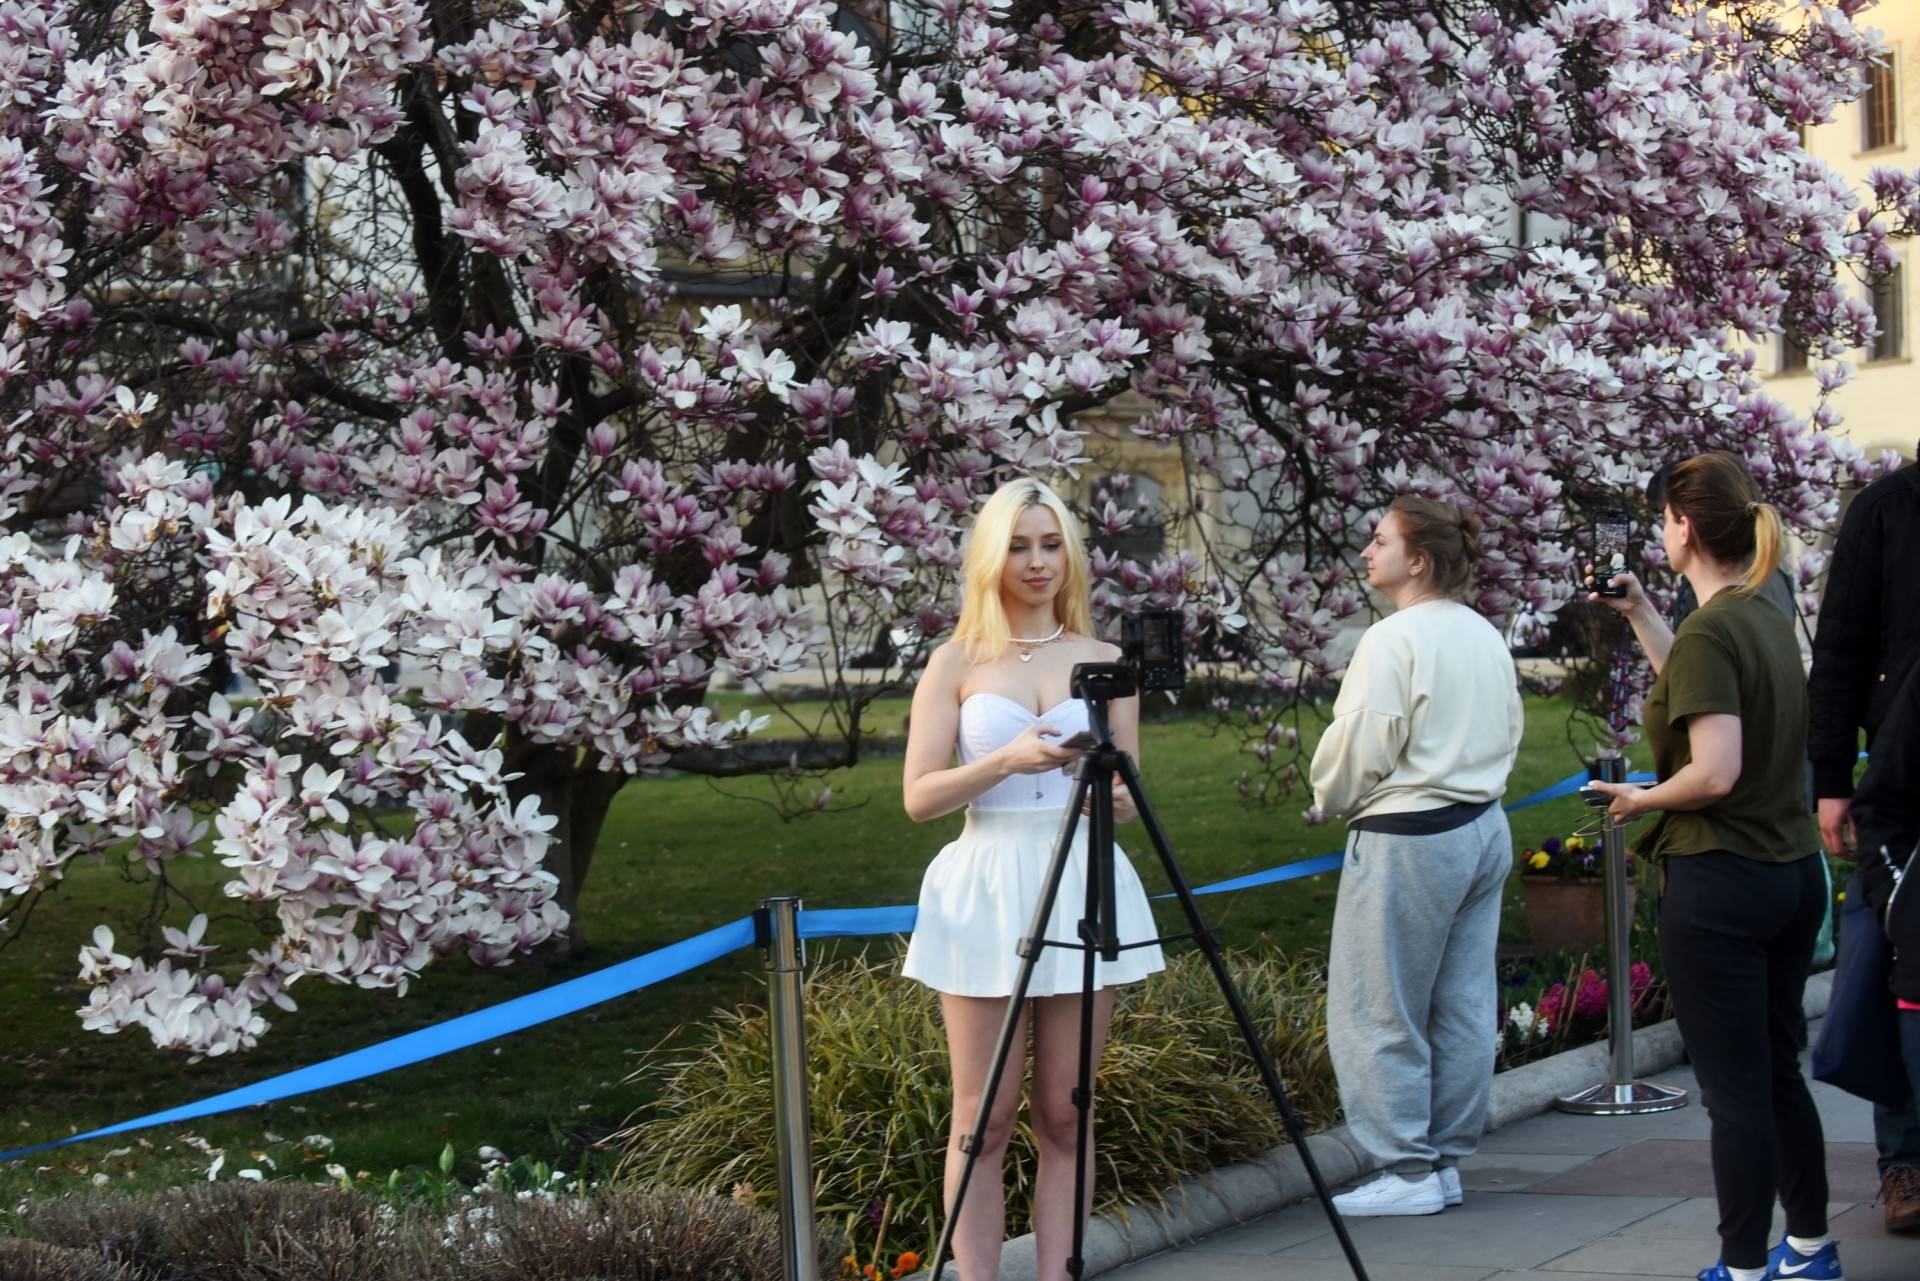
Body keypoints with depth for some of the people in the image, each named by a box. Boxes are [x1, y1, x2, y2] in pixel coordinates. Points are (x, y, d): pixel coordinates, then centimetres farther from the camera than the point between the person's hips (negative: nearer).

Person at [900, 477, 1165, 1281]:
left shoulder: (1101, 661, 9)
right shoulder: (956, 664, 4)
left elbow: (1128, 798, 7)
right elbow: (919, 797, -3)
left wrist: (1113, 792, -17)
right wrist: (1006, 760, -18)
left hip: (1084, 889, 2)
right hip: (985, 888, -2)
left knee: (1064, 1118, 3)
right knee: (984, 1121, -2)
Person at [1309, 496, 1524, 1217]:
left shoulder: (1393, 640, -16)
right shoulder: (1486, 638, 9)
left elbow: (1358, 750, -14)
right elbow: (1507, 734, 16)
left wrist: (1330, 801, 5)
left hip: (1407, 840, -9)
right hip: (1484, 828, 9)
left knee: (1379, 1013, 0)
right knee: (1463, 1006, 11)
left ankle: (1408, 1170, 3)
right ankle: (1446, 1161, 18)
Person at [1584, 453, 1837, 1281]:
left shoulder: (1710, 632, -18)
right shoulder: (1767, 619, 9)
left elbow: (1715, 771, -25)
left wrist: (1644, 799, -8)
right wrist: (1639, 615, 26)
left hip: (1720, 884, -9)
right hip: (1793, 873, 9)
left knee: (1735, 1090, 0)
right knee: (1779, 1073, 19)